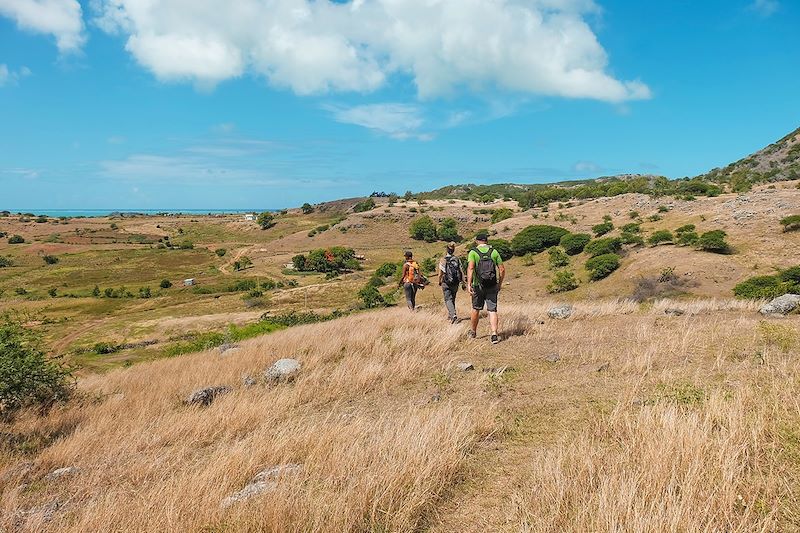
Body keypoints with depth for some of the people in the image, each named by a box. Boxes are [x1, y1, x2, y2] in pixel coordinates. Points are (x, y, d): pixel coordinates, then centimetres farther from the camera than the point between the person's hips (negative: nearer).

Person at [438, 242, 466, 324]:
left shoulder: (443, 260, -9)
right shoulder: (457, 259, -2)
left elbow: (440, 273, -6)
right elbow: (462, 272, -3)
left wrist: (439, 281, 10)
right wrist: (464, 283, 3)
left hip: (446, 283, -3)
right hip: (455, 283, 4)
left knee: (448, 299, -1)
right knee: (452, 299, 19)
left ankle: (454, 315, -21)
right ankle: (450, 314, 31)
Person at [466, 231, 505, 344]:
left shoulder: (473, 252, -4)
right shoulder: (494, 252, 3)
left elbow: (470, 268, -18)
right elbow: (502, 269, 1)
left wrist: (469, 284, -21)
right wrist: (500, 284, 13)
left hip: (478, 286, -1)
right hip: (492, 287, 1)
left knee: (476, 309, 16)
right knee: (492, 310, 2)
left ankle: (473, 332, 33)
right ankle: (494, 335, -11)